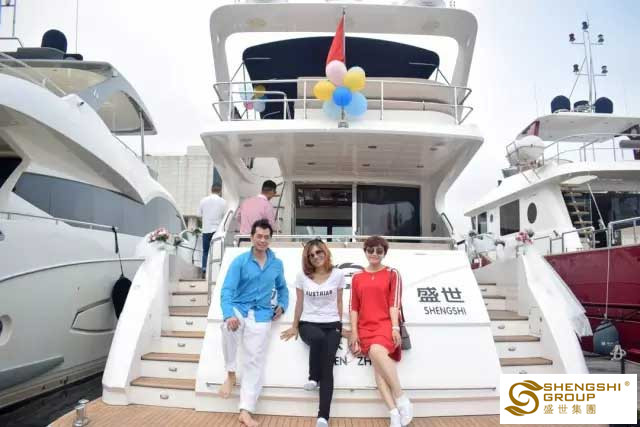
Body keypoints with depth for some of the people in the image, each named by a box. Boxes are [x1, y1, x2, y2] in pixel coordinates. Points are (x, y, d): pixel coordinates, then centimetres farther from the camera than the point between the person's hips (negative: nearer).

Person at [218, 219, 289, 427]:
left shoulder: (277, 264, 6)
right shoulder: (240, 261, -6)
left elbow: (282, 288, 23)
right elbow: (227, 290, -15)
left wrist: (282, 305, 4)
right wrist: (229, 314, -32)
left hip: (261, 315, 2)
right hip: (239, 309, -2)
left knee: (255, 361, -4)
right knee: (229, 327, -36)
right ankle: (230, 373, -12)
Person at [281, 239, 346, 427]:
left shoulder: (337, 274, 3)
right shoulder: (302, 276, 3)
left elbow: (339, 302, 10)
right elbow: (300, 303, 11)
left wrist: (340, 325, 9)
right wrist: (294, 327, 14)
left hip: (331, 325, 0)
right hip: (308, 323, 0)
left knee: (327, 366, -19)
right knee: (318, 338, -37)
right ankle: (313, 377, -12)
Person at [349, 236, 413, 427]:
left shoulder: (392, 274, 7)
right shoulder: (357, 278, 14)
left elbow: (394, 303, -2)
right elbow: (354, 307, 11)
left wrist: (395, 328, -12)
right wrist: (354, 333, 4)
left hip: (386, 324, -3)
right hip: (366, 327, 3)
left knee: (376, 350, -32)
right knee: (378, 364, -18)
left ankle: (401, 397, -20)